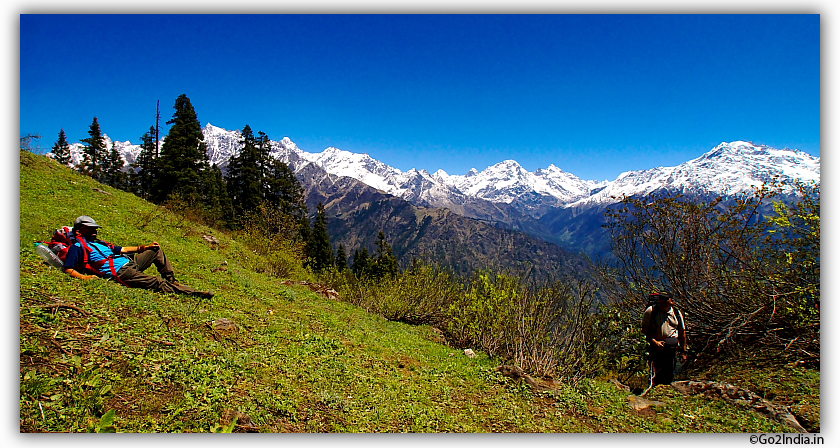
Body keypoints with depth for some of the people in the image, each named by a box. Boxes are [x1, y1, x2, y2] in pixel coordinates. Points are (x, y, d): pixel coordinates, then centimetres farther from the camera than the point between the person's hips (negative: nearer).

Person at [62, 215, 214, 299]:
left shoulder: (99, 243, 29)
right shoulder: (78, 247, 4)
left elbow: (122, 249, 29)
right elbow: (68, 269, -4)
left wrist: (143, 247, 19)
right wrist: (84, 277, -24)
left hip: (130, 262, 10)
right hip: (120, 272, -10)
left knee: (156, 249, 14)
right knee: (158, 283, -23)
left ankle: (172, 281, 12)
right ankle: (194, 293, -30)